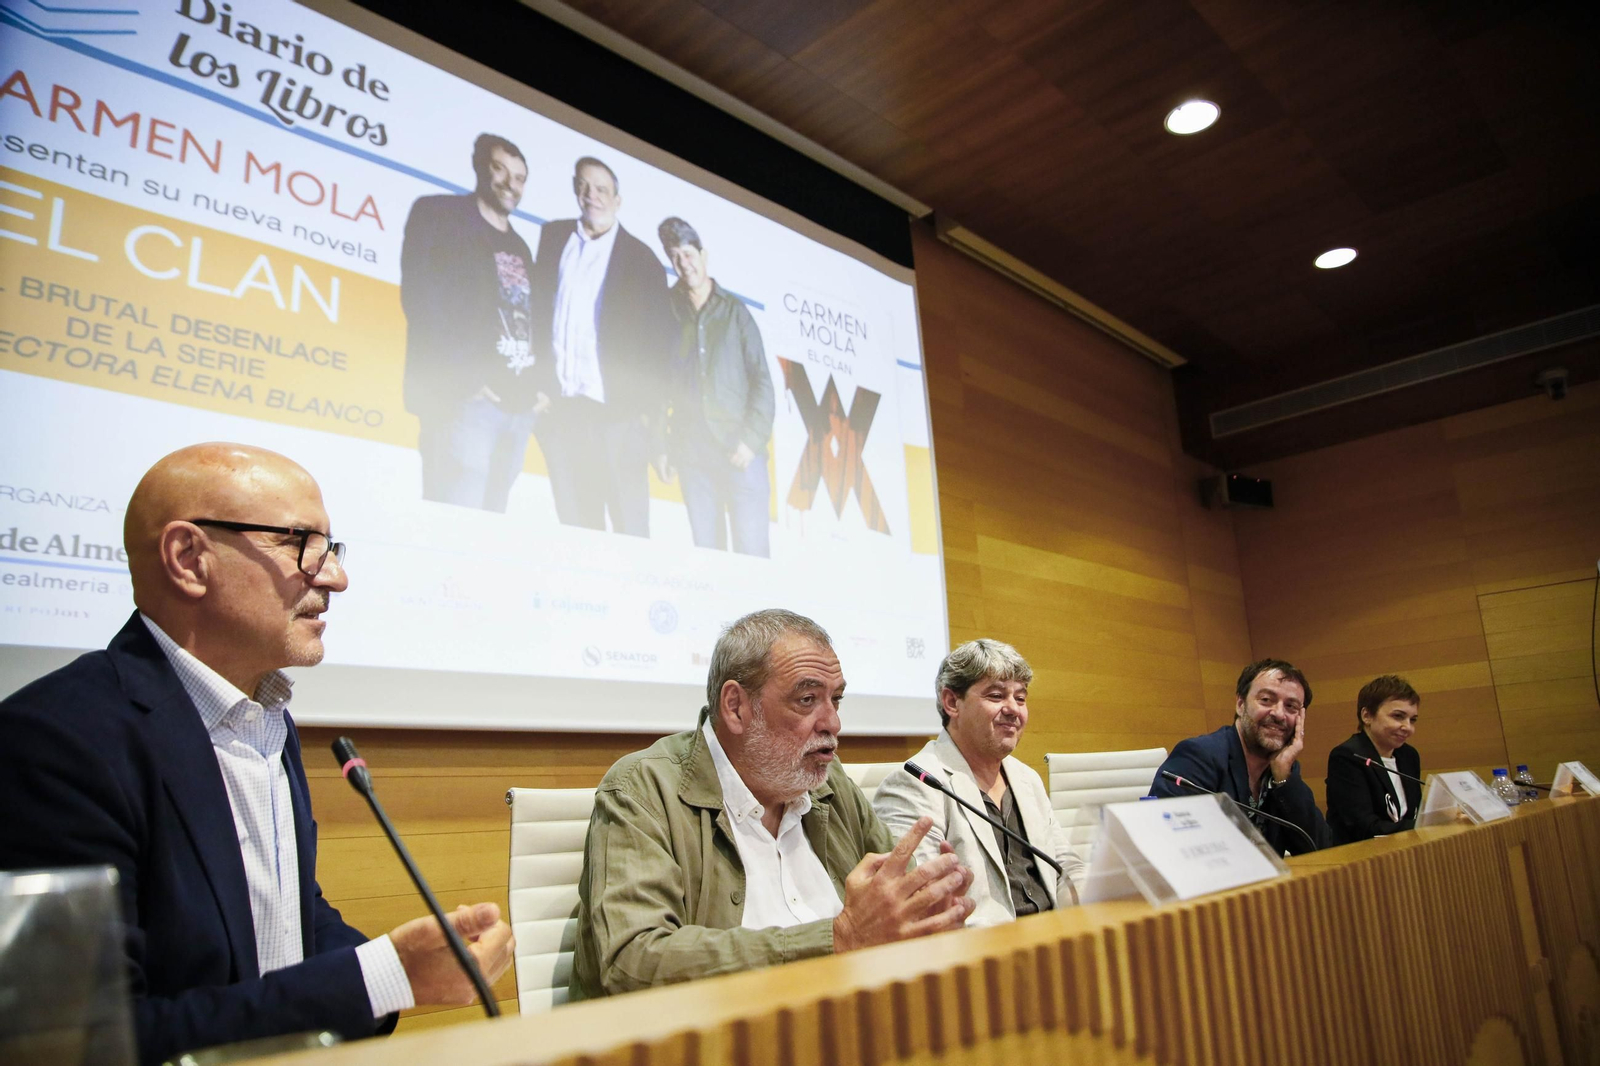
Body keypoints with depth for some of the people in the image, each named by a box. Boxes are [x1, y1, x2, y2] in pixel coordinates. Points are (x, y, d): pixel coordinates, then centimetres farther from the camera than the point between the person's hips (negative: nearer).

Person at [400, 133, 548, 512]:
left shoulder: (520, 248, 26)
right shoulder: (439, 213, 8)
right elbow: (420, 296, -4)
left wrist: (542, 385, 5)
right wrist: (458, 375, -14)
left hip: (518, 404, 6)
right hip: (462, 395, -6)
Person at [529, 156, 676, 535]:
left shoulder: (642, 259, 4)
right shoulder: (553, 237, 15)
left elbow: (659, 341, 2)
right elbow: (537, 304, 16)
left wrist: (650, 409, -6)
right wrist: (534, 383, 6)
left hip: (616, 410, -3)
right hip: (559, 406, 3)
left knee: (629, 526, -4)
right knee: (573, 523, 5)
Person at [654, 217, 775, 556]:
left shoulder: (734, 310, 7)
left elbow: (761, 380, 3)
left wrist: (752, 438, -9)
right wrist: (661, 446, 1)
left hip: (739, 450, -1)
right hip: (691, 453, 2)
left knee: (752, 550, -5)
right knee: (706, 551, 3)